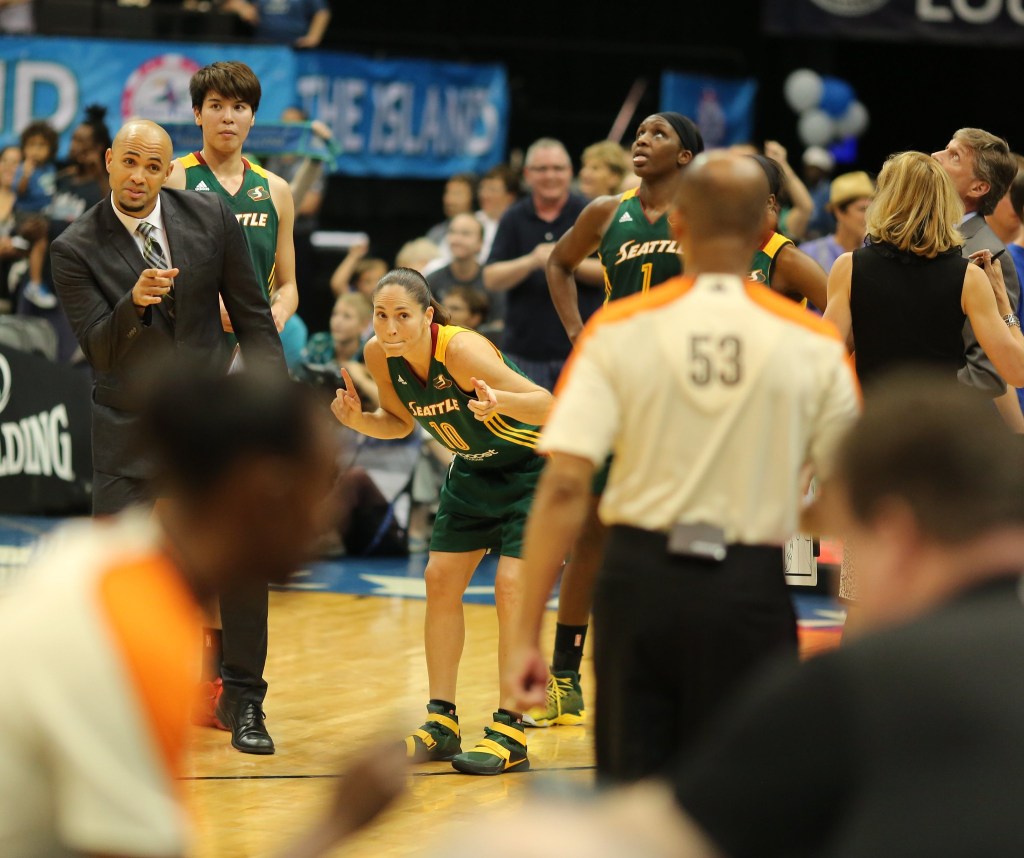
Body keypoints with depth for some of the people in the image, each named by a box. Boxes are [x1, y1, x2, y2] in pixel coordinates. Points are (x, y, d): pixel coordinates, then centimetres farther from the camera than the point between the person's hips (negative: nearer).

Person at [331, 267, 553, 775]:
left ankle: (511, 733, -10)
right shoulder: (379, 356, -14)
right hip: (474, 470, 7)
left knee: (511, 587, -15)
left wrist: (498, 401, -55)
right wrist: (358, 420, -15)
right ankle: (441, 724, 15)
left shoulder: (461, 350, -34)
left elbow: (547, 405, -35)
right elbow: (401, 422, 5)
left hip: (533, 468, -7)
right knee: (440, 580, 5)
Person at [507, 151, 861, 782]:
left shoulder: (620, 329, -3)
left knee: (629, 789, 12)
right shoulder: (815, 345, -2)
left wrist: (527, 635, -7)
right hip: (749, 591, 0)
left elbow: (564, 487, -9)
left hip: (640, 581, 1)